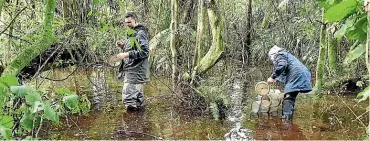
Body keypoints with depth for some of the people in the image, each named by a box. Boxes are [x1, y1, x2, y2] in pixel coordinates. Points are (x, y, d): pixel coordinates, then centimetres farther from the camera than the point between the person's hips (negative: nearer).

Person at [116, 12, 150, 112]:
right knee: (137, 93, 21)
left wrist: (126, 54, -26)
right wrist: (123, 45, 7)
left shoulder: (140, 33, -13)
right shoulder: (132, 33, 17)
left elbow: (144, 52, -22)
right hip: (130, 69, 10)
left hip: (135, 71, -10)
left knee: (128, 97, -12)